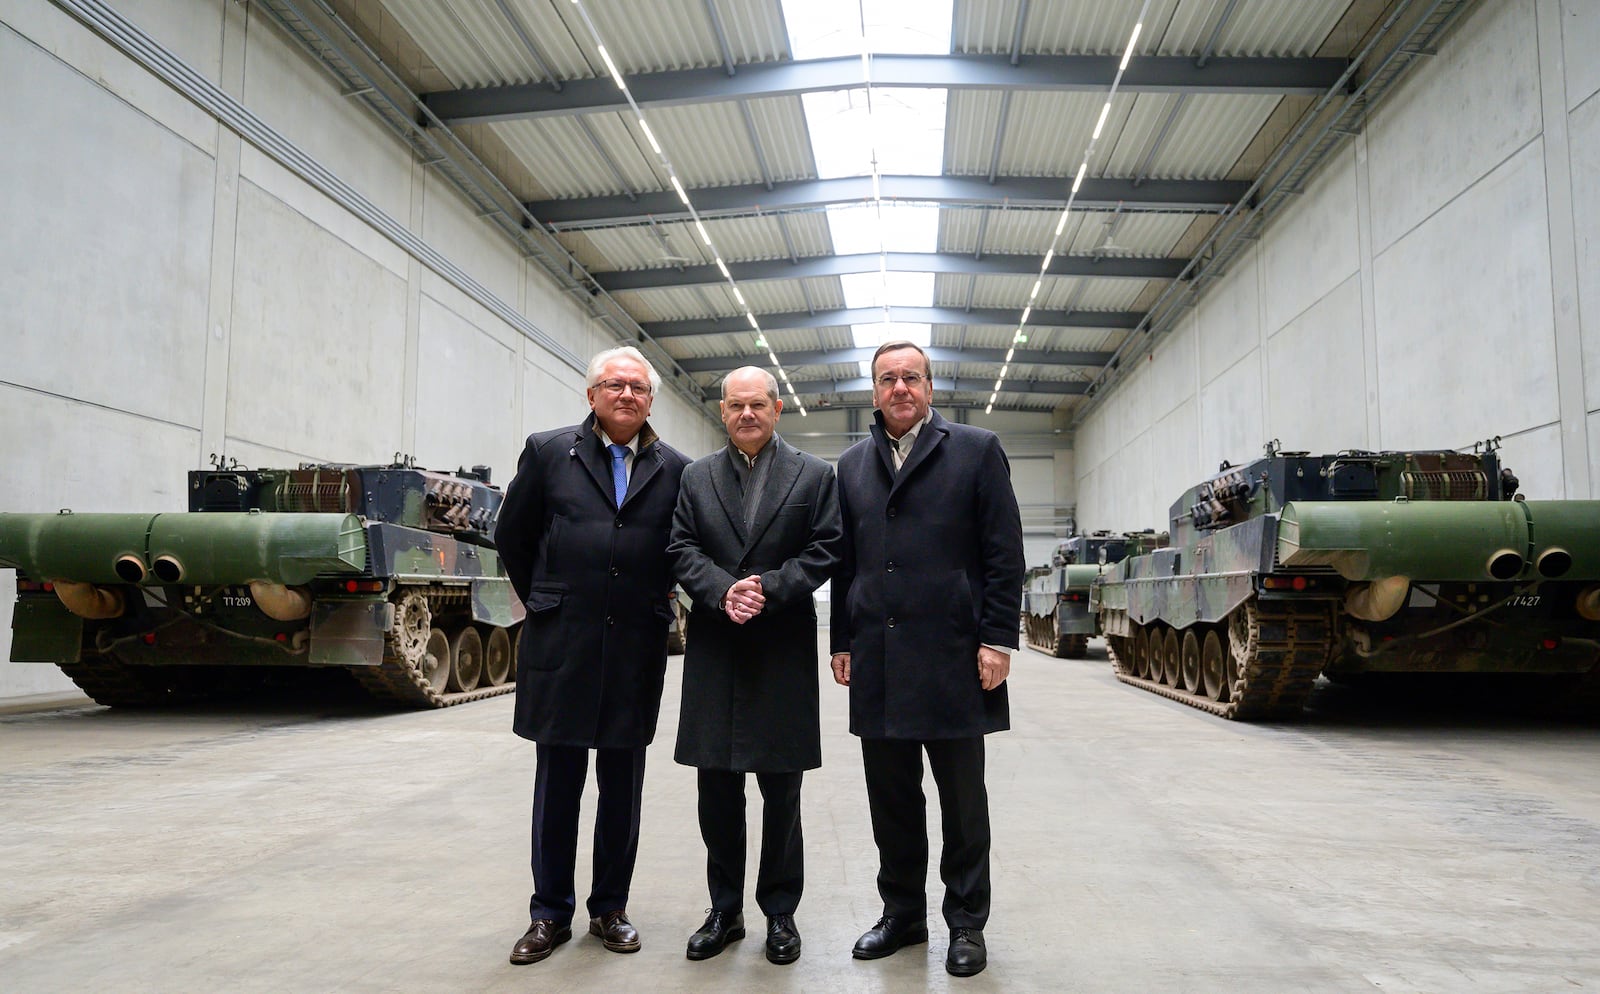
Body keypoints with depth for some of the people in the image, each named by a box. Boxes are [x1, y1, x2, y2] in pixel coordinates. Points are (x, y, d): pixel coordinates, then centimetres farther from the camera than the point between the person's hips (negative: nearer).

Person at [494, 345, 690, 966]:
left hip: (637, 652, 1)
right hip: (560, 648, -1)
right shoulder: (548, 453, 2)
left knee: (622, 788, 10)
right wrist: (541, 601, 12)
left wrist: (655, 602, 9)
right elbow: (512, 536, 10)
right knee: (557, 784, 8)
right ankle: (550, 913, 23)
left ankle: (610, 908, 26)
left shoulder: (675, 470, 4)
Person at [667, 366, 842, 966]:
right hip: (714, 652, 2)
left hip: (784, 651, -2)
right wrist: (723, 590, -14)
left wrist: (770, 588, -15)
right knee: (717, 787, 8)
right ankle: (724, 910, 23)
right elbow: (683, 549, 4)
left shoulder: (814, 475, 5)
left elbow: (825, 549, -2)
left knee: (781, 790, 6)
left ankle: (780, 911, 21)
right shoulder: (696, 477, 11)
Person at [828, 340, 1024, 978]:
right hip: (877, 661, 4)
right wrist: (842, 642, 9)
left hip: (953, 657, -3)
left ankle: (966, 922, 23)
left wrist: (997, 639, -9)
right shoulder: (853, 465, 14)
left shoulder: (976, 450, 2)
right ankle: (902, 912, 27)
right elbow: (844, 562, 14)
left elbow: (1004, 555, -2)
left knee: (962, 799, 8)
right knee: (891, 798, 11)